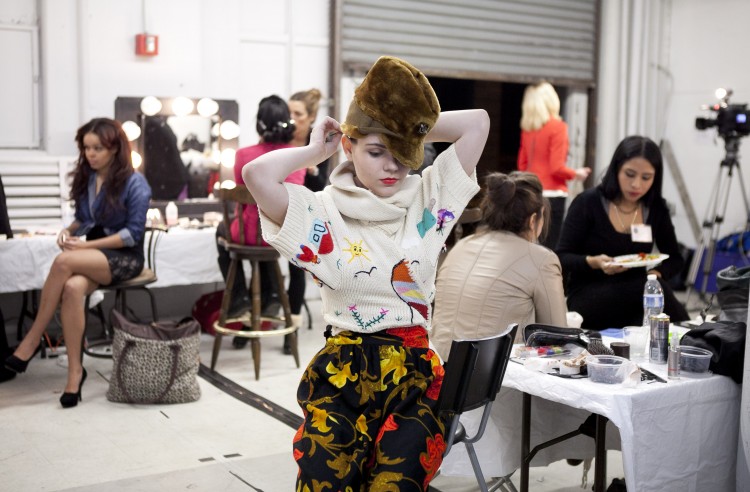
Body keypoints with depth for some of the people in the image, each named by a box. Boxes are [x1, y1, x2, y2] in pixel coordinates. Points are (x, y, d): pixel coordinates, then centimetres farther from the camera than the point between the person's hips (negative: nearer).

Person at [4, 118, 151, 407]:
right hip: (93, 255, 5)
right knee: (72, 289, -33)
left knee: (63, 261, -33)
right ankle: (74, 370, -27)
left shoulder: (135, 183, -9)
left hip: (125, 257, -5)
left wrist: (87, 245, -18)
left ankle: (32, 340, -21)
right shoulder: (85, 178, 9)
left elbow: (133, 234, -13)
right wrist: (69, 231, -5)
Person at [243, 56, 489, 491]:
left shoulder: (427, 199, 9)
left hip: (416, 375, 2)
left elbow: (478, 122, 5)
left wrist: (412, 128, 9)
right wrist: (316, 151, 1)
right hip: (343, 375, -1)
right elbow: (257, 175, -16)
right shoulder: (324, 213, 1)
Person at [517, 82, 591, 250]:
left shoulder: (527, 128, 7)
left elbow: (522, 165, 10)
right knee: (550, 247, -3)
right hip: (552, 194, -6)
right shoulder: (557, 126, -9)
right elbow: (556, 168, -13)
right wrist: (576, 174, 3)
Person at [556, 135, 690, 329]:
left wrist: (657, 273, -10)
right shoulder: (587, 203, -7)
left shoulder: (657, 209, 4)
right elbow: (562, 258, -7)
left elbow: (675, 259, 13)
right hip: (587, 299, -3)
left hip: (637, 295, 3)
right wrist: (593, 262, -27)